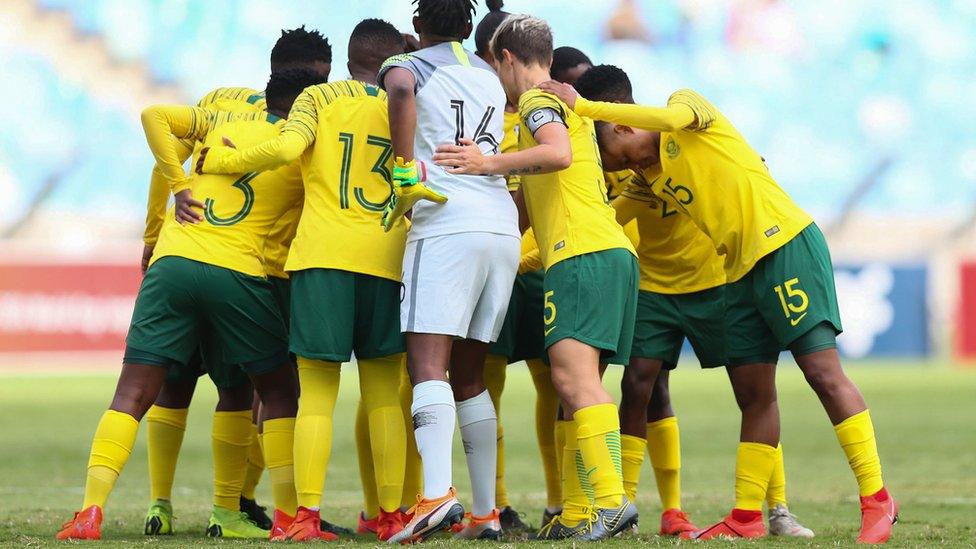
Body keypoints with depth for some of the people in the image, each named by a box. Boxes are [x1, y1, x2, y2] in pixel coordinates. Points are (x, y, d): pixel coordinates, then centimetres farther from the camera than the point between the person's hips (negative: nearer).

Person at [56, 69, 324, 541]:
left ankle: (90, 511, -10)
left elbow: (155, 116, 11)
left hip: (173, 260, 2)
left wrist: (178, 185, 11)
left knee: (133, 392, 2)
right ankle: (289, 515, 7)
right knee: (279, 392, 14)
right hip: (238, 272, -2)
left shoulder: (225, 122, 18)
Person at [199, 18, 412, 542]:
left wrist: (217, 160, -1)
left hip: (322, 251, -1)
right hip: (385, 258, 1)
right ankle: (390, 515, 7)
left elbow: (286, 147, -11)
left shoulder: (320, 97, 6)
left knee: (317, 391, 0)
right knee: (383, 394, 9)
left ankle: (306, 516, -7)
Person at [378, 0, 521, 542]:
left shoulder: (408, 64, 4)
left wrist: (406, 172, -16)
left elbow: (400, 90, -19)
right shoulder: (489, 77, 23)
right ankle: (484, 513, 10)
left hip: (446, 223, -6)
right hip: (504, 224, 6)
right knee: (468, 374, 13)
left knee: (428, 365, -14)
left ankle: (437, 494, -33)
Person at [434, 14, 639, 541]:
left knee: (573, 373, -20)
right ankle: (577, 513, 3)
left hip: (583, 254, -10)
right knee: (575, 384, 7)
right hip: (612, 253, 10)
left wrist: (489, 163, -20)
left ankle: (610, 500, -31)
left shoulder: (537, 98, 1)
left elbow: (558, 153, -22)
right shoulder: (565, 103, 31)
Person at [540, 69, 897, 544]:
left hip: (787, 244, -9)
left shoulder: (686, 101, -1)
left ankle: (876, 501, -12)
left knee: (823, 371, -12)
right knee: (752, 394, 8)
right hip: (741, 272, 9)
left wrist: (583, 107, -21)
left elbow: (673, 118, -22)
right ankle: (747, 518, 12)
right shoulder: (653, 176, 20)